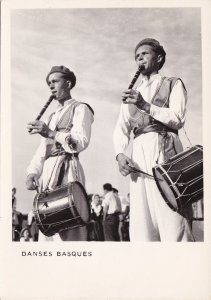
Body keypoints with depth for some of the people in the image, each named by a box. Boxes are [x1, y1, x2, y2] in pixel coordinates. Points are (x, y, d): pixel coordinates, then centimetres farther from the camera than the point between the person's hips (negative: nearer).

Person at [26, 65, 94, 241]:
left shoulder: (80, 109, 6)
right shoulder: (51, 117, 28)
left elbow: (82, 141, -10)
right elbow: (42, 149, 18)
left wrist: (51, 134, -22)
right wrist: (33, 173, 1)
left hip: (66, 169, -7)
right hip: (48, 171, 8)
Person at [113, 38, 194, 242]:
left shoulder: (173, 84, 14)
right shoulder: (132, 93, 26)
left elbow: (178, 119, -2)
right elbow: (121, 128, 16)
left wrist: (145, 105, -13)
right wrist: (120, 154, -4)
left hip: (165, 150, -4)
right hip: (139, 153, 4)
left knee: (173, 225, -14)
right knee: (140, 224, -5)